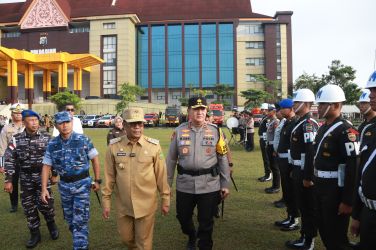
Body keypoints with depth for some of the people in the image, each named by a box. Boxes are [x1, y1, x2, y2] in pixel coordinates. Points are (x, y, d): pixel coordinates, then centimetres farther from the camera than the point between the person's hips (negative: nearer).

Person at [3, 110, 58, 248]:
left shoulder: (46, 137, -5)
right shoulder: (16, 139, -4)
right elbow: (9, 160, -2)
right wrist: (8, 180, -5)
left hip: (42, 176, -1)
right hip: (25, 178, 2)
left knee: (45, 203, -3)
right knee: (29, 207, 9)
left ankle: (51, 224, 28)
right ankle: (35, 234, 26)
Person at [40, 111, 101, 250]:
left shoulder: (83, 140, -11)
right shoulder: (52, 144, -2)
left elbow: (95, 159, -3)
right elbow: (46, 166, 3)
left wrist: (97, 180, -2)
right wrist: (44, 188, -3)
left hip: (82, 183, -4)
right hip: (64, 185, 4)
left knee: (80, 220, -4)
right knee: (70, 219, 18)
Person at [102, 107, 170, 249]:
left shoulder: (153, 146, -9)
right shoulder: (114, 146, -5)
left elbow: (161, 175, -3)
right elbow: (109, 175, 1)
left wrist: (165, 199, 1)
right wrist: (106, 200, 4)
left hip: (146, 205, -2)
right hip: (123, 205, 2)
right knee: (126, 238, 22)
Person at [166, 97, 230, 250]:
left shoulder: (215, 131, -1)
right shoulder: (179, 131, -1)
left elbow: (223, 159, 3)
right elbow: (171, 159, 4)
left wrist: (225, 184, 1)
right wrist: (167, 184, 5)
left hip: (209, 185, -1)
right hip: (184, 184, 2)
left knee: (206, 222, 10)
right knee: (183, 216, 19)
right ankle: (191, 237, 50)